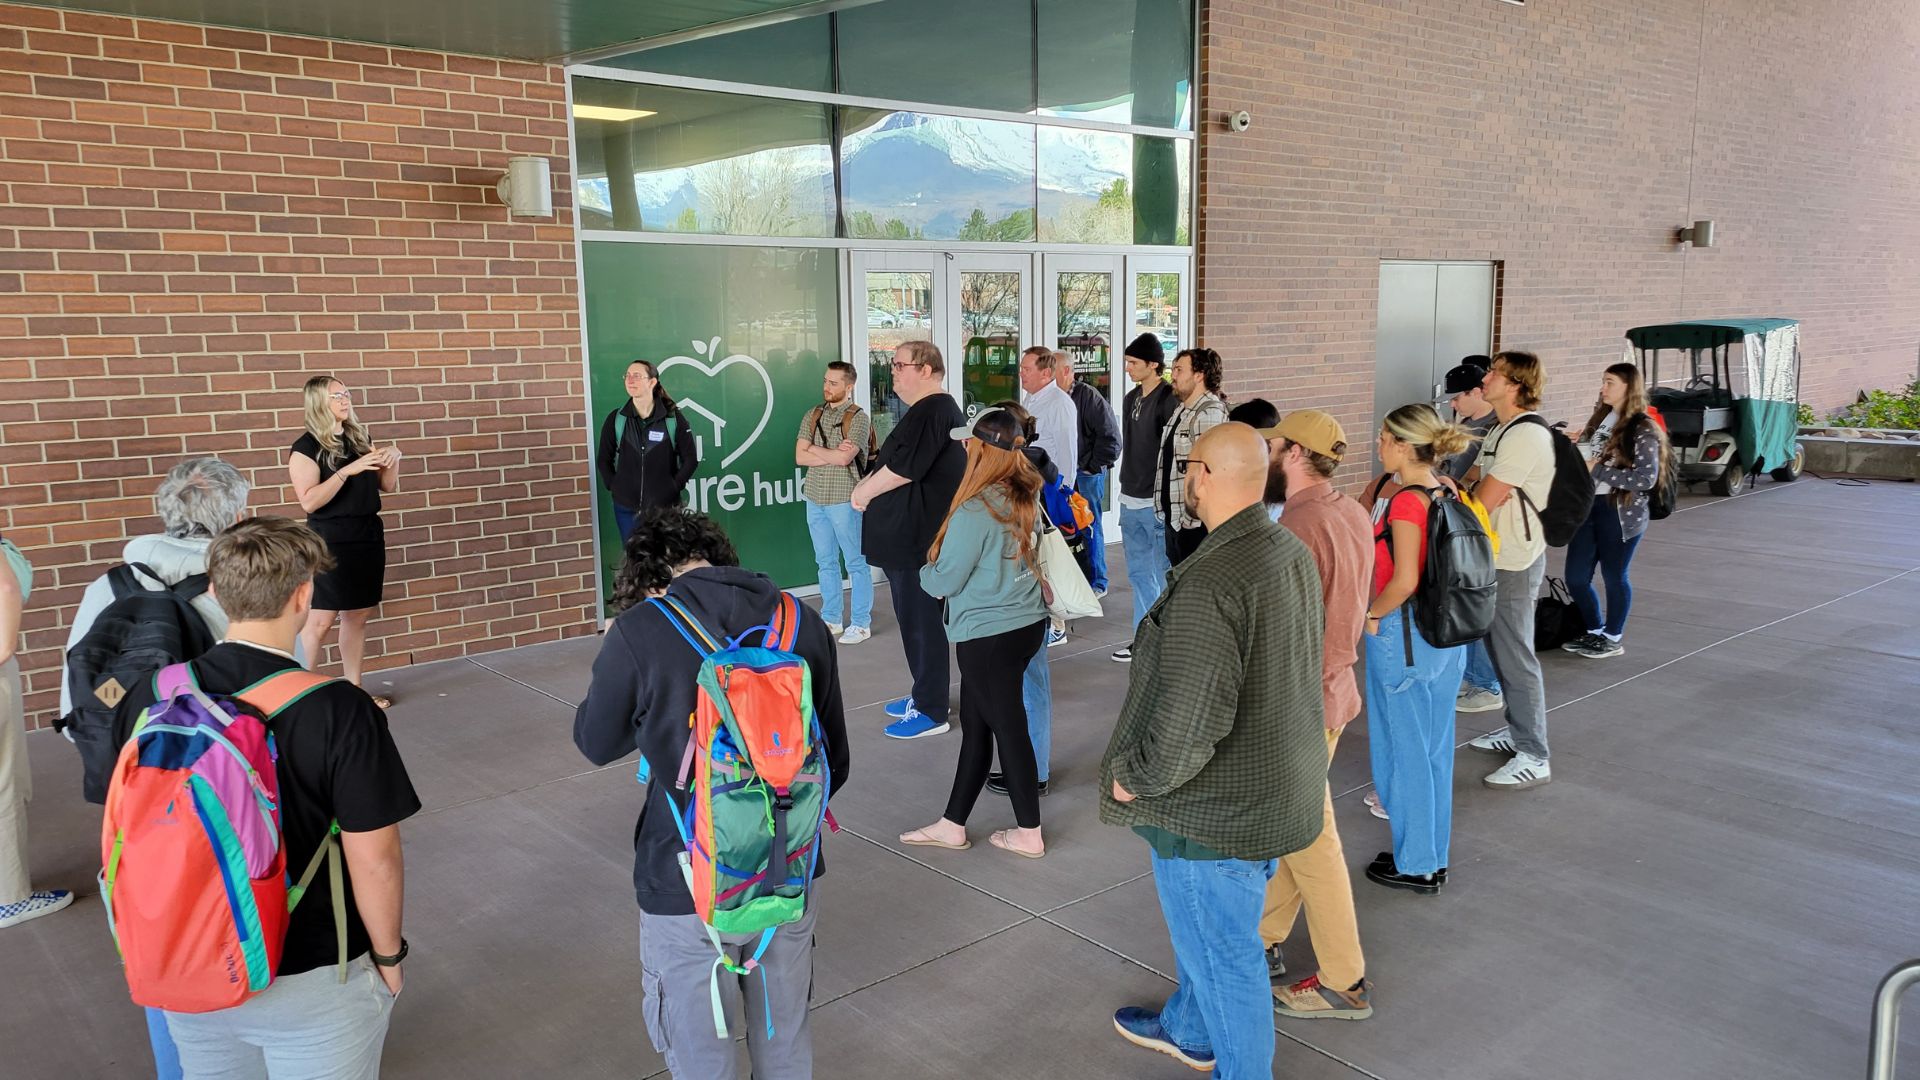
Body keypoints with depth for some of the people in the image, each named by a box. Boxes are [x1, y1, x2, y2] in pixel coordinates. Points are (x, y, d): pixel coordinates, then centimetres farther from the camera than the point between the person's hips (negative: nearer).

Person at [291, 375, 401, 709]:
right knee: (320, 619, -7)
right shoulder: (307, 447, -9)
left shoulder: (360, 438, 9)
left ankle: (354, 689, 19)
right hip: (331, 542, -6)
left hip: (368, 536, 6)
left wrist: (393, 459, -3)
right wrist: (348, 470, -23)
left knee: (358, 615, 10)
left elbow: (387, 487, 16)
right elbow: (309, 501, -18)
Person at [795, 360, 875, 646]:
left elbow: (844, 458, -18)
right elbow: (799, 457, 0)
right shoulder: (812, 415, 9)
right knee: (826, 562, 13)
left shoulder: (858, 417, -7)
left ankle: (861, 623, 8)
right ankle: (831, 619, 23)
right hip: (815, 499, 6)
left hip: (844, 500, -5)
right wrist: (834, 454, -10)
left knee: (856, 563, 2)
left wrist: (815, 449, -6)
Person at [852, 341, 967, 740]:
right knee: (917, 617, 18)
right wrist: (869, 485, 7)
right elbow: (898, 463, 24)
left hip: (917, 538, -11)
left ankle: (931, 711, 4)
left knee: (922, 621, -4)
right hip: (912, 535, 11)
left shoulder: (931, 412, -17)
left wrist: (864, 491, -9)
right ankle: (924, 695, 28)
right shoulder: (938, 410, 18)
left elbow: (902, 467, -24)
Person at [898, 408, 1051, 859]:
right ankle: (952, 825, 26)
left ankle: (1029, 833, 20)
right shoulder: (1027, 498, 3)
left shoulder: (976, 509, -22)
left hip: (989, 635, -8)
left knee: (1008, 728, 5)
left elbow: (944, 580, -14)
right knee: (975, 724, 16)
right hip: (1028, 622, 8)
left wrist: (926, 572, 7)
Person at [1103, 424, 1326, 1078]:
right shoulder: (1295, 554, 0)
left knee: (1223, 955, 11)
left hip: (1215, 808, -10)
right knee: (1208, 929, 29)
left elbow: (1191, 722, -34)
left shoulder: (1208, 582, -29)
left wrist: (1135, 778, -15)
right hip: (1278, 793, 10)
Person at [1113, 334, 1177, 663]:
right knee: (1138, 574, 14)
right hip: (1131, 500, 9)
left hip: (1158, 503, -9)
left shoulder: (1170, 400, -13)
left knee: (1165, 575, 0)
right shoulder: (1131, 399, 13)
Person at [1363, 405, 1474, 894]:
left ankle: (1416, 865, 17)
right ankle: (1434, 856, 30)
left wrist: (1371, 615, -10)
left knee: (1403, 749, 5)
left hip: (1403, 638, -8)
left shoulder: (1406, 502, -20)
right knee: (1435, 748, 17)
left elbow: (1404, 580, -26)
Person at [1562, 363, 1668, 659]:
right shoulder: (1601, 419, 9)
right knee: (1575, 578, 9)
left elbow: (1646, 479, -19)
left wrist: (1598, 470, -20)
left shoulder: (1642, 429, -12)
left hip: (1621, 513, -7)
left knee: (1614, 576, 7)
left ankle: (1613, 638, 24)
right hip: (1589, 506, 7)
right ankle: (1595, 631, 30)